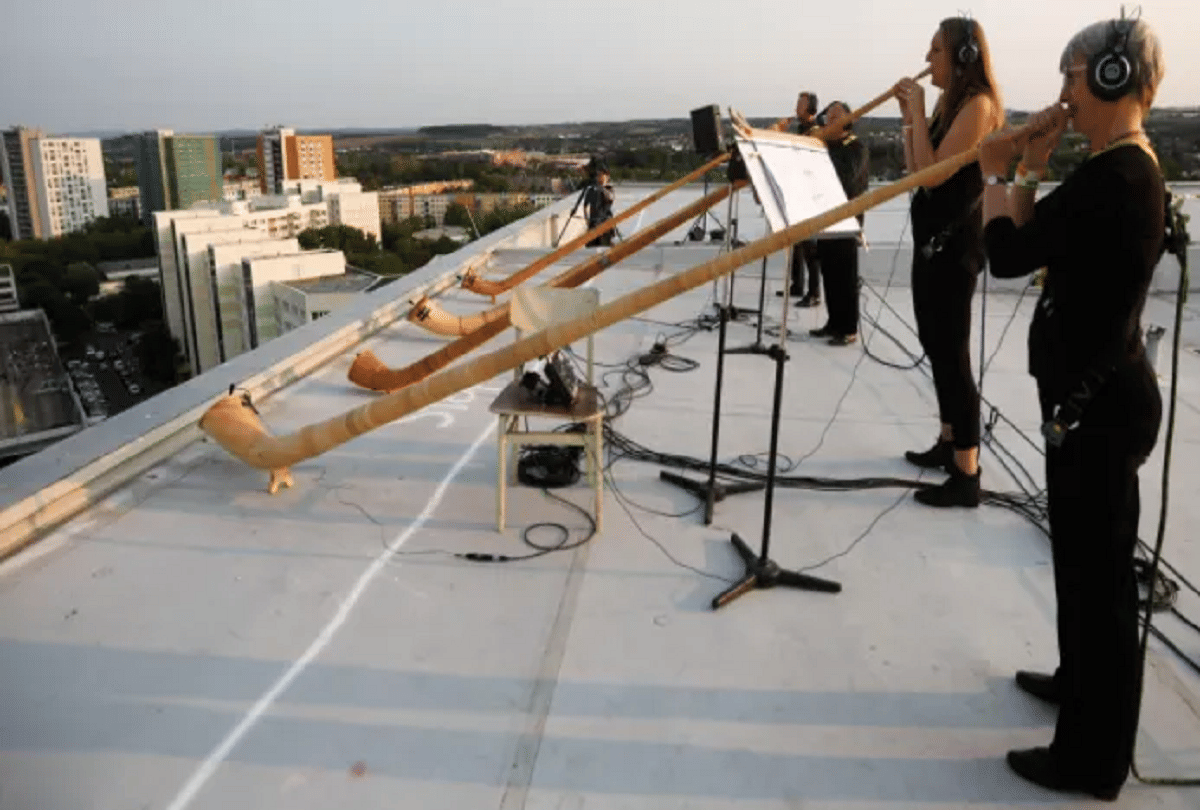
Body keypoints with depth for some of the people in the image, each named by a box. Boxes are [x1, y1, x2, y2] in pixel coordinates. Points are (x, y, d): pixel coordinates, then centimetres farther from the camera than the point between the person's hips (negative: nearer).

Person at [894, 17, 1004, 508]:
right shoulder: (948, 102, 14)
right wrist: (910, 116, 6)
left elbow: (933, 174, -21)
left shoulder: (977, 104, -13)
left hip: (955, 243, -10)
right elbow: (914, 172, 14)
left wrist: (919, 111, -14)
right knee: (936, 347, 16)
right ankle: (948, 443, 29)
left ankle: (966, 476, -3)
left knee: (952, 353, -9)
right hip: (932, 238, 10)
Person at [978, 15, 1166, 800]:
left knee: (1101, 570, 2)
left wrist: (995, 176, -2)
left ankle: (1094, 757, 19)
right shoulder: (1121, 167, 10)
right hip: (1092, 393, 10)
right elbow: (1041, 247, 14)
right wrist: (1030, 171, 10)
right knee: (1083, 555, 24)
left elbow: (1007, 254, -19)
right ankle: (1079, 679, 45)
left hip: (1100, 404, -10)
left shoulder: (1115, 177, -22)